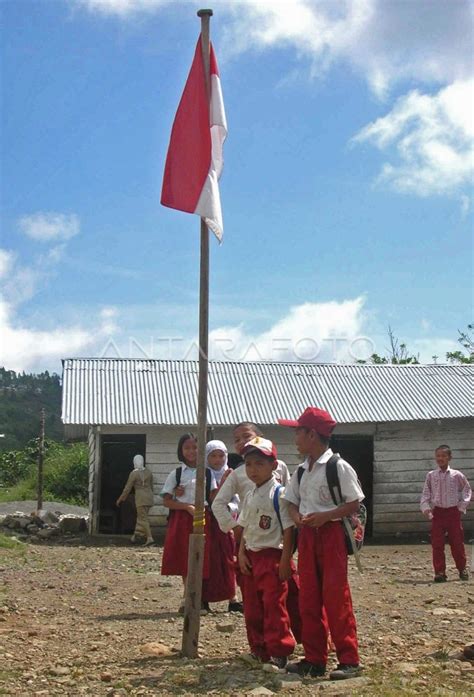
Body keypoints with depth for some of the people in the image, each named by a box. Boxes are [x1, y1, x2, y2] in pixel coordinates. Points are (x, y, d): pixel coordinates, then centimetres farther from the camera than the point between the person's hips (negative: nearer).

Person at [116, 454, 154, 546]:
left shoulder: (133, 474, -8)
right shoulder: (148, 472, 8)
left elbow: (127, 488, -6)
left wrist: (120, 499, 3)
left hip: (140, 498, -6)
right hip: (149, 497, 6)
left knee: (143, 518, -7)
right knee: (141, 516, 16)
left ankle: (150, 538, -16)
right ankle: (137, 534, 17)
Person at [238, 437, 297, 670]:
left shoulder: (279, 493, -11)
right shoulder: (249, 497, 12)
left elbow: (288, 529, -13)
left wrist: (285, 560, -16)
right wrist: (242, 553, 4)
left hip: (273, 557, -8)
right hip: (251, 558, 8)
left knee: (274, 606, -6)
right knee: (252, 608, 12)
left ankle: (279, 653, 3)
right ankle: (259, 651, 23)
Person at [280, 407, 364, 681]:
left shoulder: (339, 466, -10)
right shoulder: (301, 470, 11)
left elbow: (354, 503, -10)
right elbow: (292, 501, 15)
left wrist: (325, 516, -21)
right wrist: (298, 517, -7)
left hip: (331, 533, -7)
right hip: (307, 535, 7)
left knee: (336, 597, -8)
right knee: (309, 599, 8)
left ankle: (349, 660, 0)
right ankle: (315, 658, 16)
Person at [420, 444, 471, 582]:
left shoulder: (456, 475, 0)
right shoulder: (431, 475, 2)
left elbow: (467, 490, 9)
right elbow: (425, 493, 2)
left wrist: (462, 505, 0)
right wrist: (426, 508, -11)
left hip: (453, 512, -1)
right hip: (437, 512, 1)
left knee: (457, 542, 4)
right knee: (437, 544, -2)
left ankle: (462, 569, 21)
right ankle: (439, 572, 5)